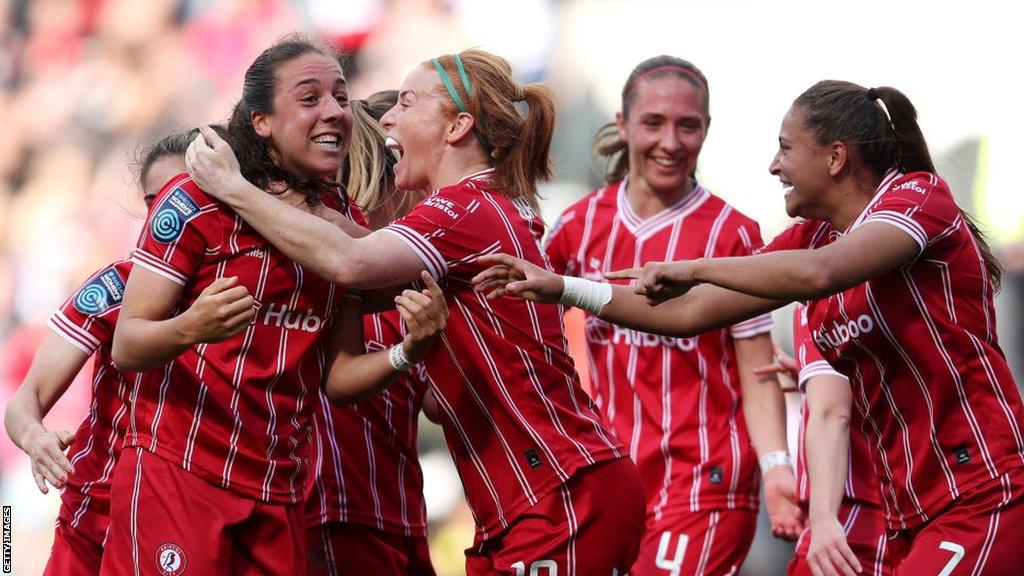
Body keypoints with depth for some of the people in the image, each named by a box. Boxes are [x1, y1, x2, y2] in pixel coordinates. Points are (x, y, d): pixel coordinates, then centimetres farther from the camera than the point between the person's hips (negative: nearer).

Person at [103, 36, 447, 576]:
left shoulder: (347, 225, 9)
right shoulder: (197, 201, -8)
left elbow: (335, 373, 12)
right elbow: (125, 346, -11)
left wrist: (406, 351, -8)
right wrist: (190, 328, -32)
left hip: (278, 495, 5)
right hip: (175, 473, -5)